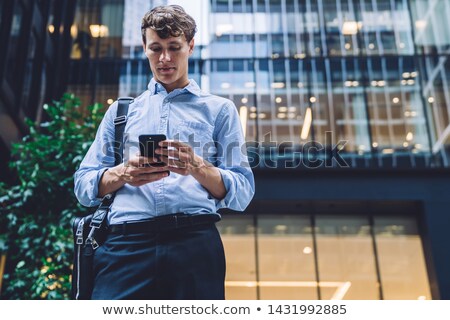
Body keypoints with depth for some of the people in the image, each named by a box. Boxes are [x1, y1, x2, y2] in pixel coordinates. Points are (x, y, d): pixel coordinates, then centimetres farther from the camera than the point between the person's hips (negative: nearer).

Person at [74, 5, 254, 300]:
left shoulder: (219, 109, 17)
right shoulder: (121, 109, 23)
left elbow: (242, 194, 8)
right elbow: (84, 186, 16)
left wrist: (197, 167, -10)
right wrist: (123, 174, -5)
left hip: (194, 242, -1)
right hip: (125, 242, 2)